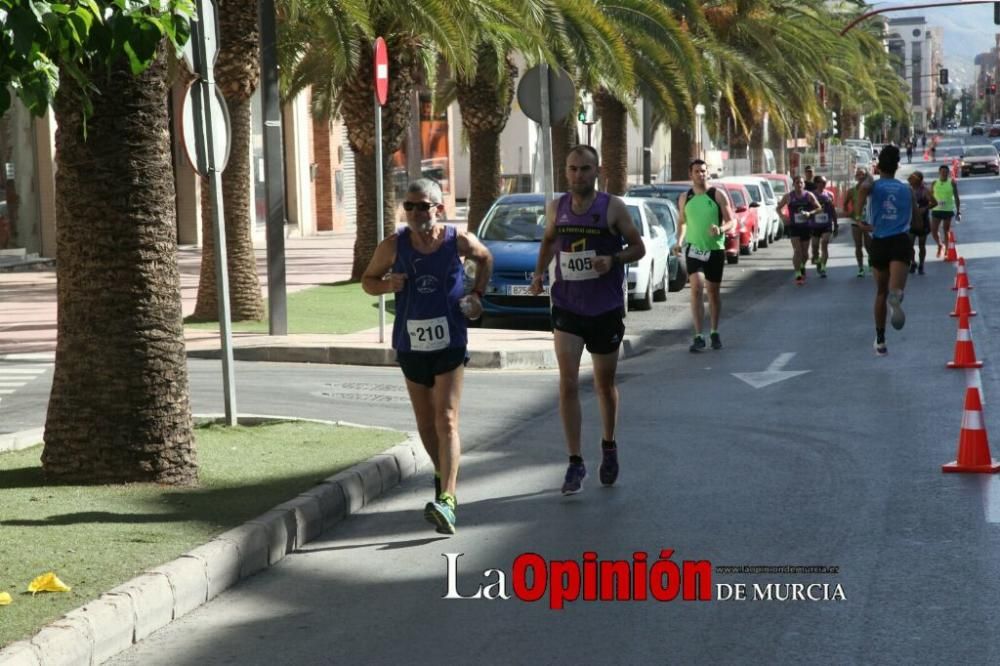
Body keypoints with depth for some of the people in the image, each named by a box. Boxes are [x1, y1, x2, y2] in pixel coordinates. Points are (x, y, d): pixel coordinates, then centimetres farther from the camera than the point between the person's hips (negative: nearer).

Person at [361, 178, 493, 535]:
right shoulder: (393, 246, -4)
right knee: (426, 424, 14)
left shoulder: (458, 241, -5)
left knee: (446, 421, -13)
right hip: (411, 343, 3)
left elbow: (485, 259, 17)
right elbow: (367, 280, 8)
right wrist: (387, 284, -14)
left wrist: (476, 295, 4)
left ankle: (446, 501, -22)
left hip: (449, 342, -3)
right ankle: (443, 476, 39)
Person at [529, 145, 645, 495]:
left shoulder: (613, 208, -7)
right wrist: (539, 273, 3)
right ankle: (575, 463, -4)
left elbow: (638, 247, -1)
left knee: (604, 384, 12)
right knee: (568, 384, -10)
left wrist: (613, 259, -21)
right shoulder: (556, 208, 3)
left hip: (606, 309, -1)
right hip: (567, 307, 1)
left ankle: (609, 446, 37)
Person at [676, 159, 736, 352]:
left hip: (715, 249, 0)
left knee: (713, 291, 10)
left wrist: (721, 229, -23)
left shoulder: (718, 195, -2)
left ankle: (714, 333, 27)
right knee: (697, 288, -16)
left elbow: (731, 221, -2)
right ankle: (698, 336, -17)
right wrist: (679, 241, 2)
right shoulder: (685, 198, 6)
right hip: (694, 249, 0)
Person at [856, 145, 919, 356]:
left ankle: (880, 340, 25)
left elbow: (864, 187, -20)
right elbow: (915, 220, 20)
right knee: (896, 288, -21)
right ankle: (896, 298, -61)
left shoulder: (874, 186, 7)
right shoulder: (908, 190, 14)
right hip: (901, 241, -1)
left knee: (881, 293, 17)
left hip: (879, 242, 1)